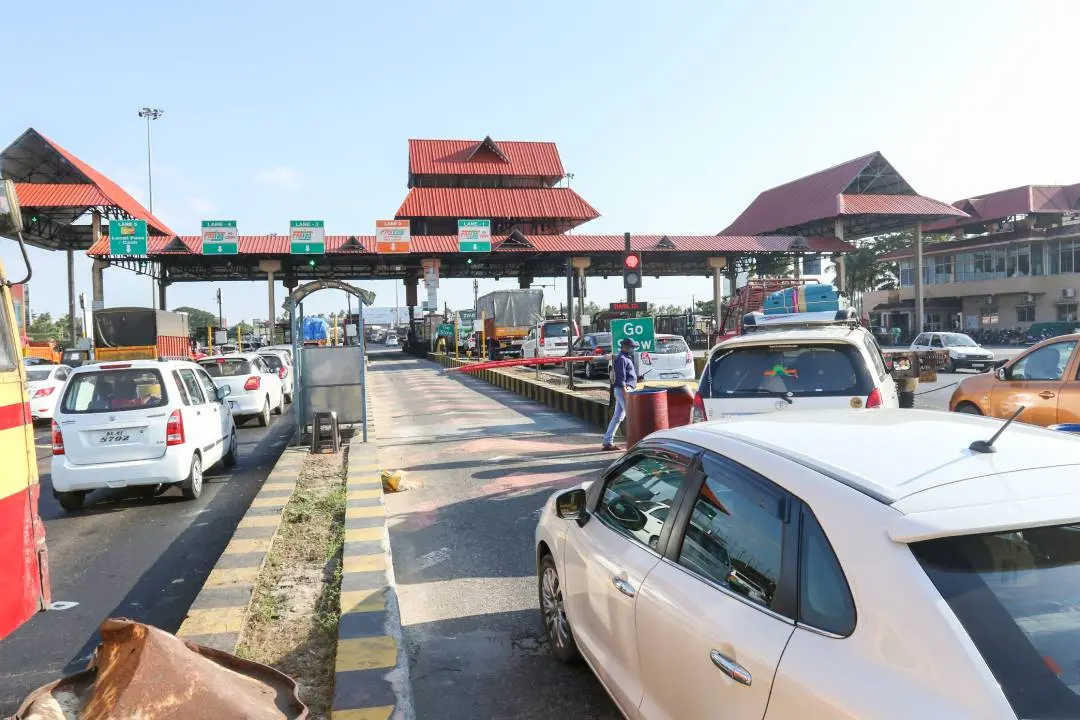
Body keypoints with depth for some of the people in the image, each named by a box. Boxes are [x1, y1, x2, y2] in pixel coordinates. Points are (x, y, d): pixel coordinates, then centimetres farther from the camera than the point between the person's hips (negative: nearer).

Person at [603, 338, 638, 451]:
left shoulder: (626, 358, 19)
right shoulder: (621, 359, -13)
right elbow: (621, 379, -19)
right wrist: (626, 395, -22)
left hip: (624, 390, 10)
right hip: (623, 390, -10)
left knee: (618, 416, 10)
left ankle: (608, 441, 12)